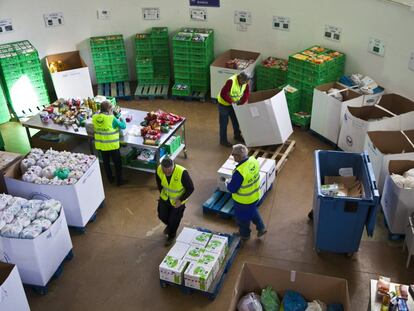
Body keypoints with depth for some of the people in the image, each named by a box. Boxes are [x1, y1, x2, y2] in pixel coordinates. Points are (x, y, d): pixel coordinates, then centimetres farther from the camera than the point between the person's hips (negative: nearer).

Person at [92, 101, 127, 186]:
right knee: (117, 163, 12)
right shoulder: (111, 118, -24)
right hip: (112, 145, -5)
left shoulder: (94, 117, -8)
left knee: (106, 162, 22)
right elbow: (123, 126, -11)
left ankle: (110, 178, 36)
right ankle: (119, 181, 22)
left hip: (100, 145, 5)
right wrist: (121, 119, 10)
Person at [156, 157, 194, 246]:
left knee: (174, 220, 9)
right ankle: (169, 225, 50)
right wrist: (162, 193, 3)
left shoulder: (182, 173, -38)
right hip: (165, 198, 4)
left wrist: (181, 200, -21)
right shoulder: (159, 170, -25)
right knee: (162, 216, 14)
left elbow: (190, 188, -23)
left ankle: (171, 236, 39)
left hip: (178, 200, -4)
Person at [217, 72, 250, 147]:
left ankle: (237, 136, 41)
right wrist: (231, 101, -30)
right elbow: (223, 94, -35)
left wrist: (241, 102, -15)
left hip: (233, 103, 7)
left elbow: (247, 92, -5)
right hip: (224, 103, -7)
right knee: (224, 123, 5)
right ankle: (223, 140, 18)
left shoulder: (245, 81, -14)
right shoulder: (231, 81, -35)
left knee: (236, 120, 20)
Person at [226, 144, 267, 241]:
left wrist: (228, 184, -5)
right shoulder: (254, 161, -17)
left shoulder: (239, 172, -39)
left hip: (244, 200, -6)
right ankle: (261, 228, 43)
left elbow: (232, 189, -27)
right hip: (255, 195, 6)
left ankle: (244, 235, 44)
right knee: (252, 211, 34)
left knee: (243, 217, 21)